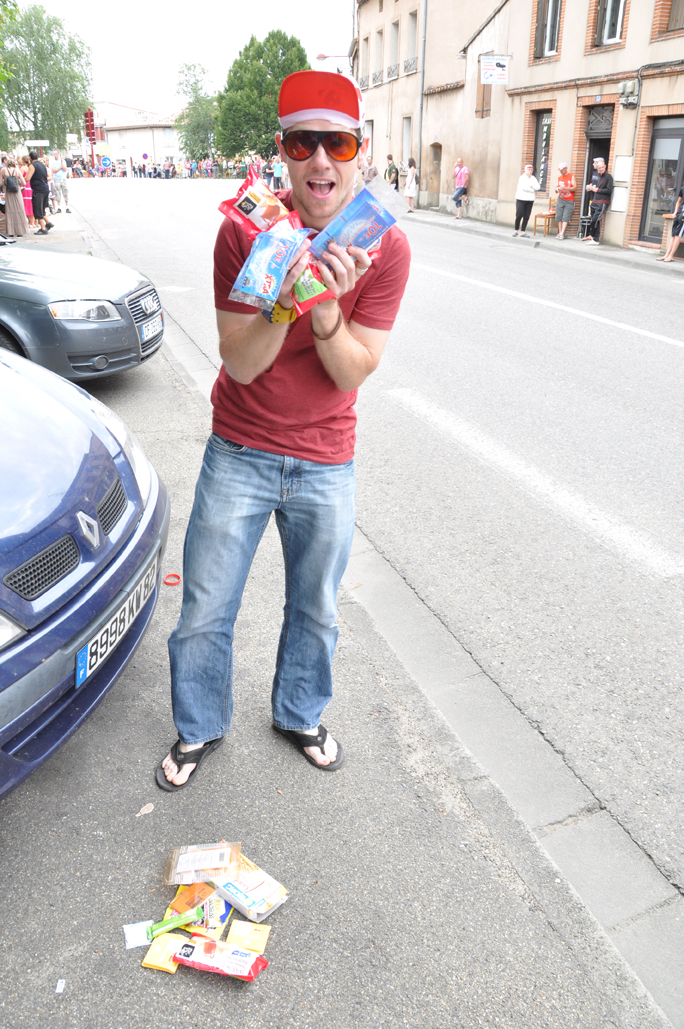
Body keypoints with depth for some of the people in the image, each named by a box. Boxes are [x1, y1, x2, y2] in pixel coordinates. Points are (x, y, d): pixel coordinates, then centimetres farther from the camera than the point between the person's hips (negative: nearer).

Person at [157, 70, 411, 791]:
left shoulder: (385, 246, -10)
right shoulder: (246, 231, -12)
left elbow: (351, 375, -12)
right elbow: (241, 365, -14)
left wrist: (326, 309, -31)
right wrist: (283, 301, -32)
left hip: (326, 465, 1)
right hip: (239, 455, 0)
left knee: (314, 609, 17)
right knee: (204, 613, 9)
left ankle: (300, 715, 45)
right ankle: (200, 729, 37)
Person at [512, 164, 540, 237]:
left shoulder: (533, 178, 13)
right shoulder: (522, 178, -1)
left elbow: (538, 187, 4)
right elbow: (524, 187, -15)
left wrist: (531, 185, -11)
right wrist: (533, 190, -6)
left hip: (530, 200, 4)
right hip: (521, 199, -4)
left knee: (526, 217, -1)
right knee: (519, 215, -9)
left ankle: (523, 232, 2)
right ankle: (516, 230, 5)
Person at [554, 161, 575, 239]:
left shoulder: (571, 176, -2)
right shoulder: (559, 177, 12)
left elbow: (575, 187, -10)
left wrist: (565, 188, -24)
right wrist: (557, 189, -7)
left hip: (569, 201, -4)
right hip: (560, 199, 4)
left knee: (565, 218, -10)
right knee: (559, 217, -4)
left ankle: (562, 234, -15)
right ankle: (559, 232, 1)